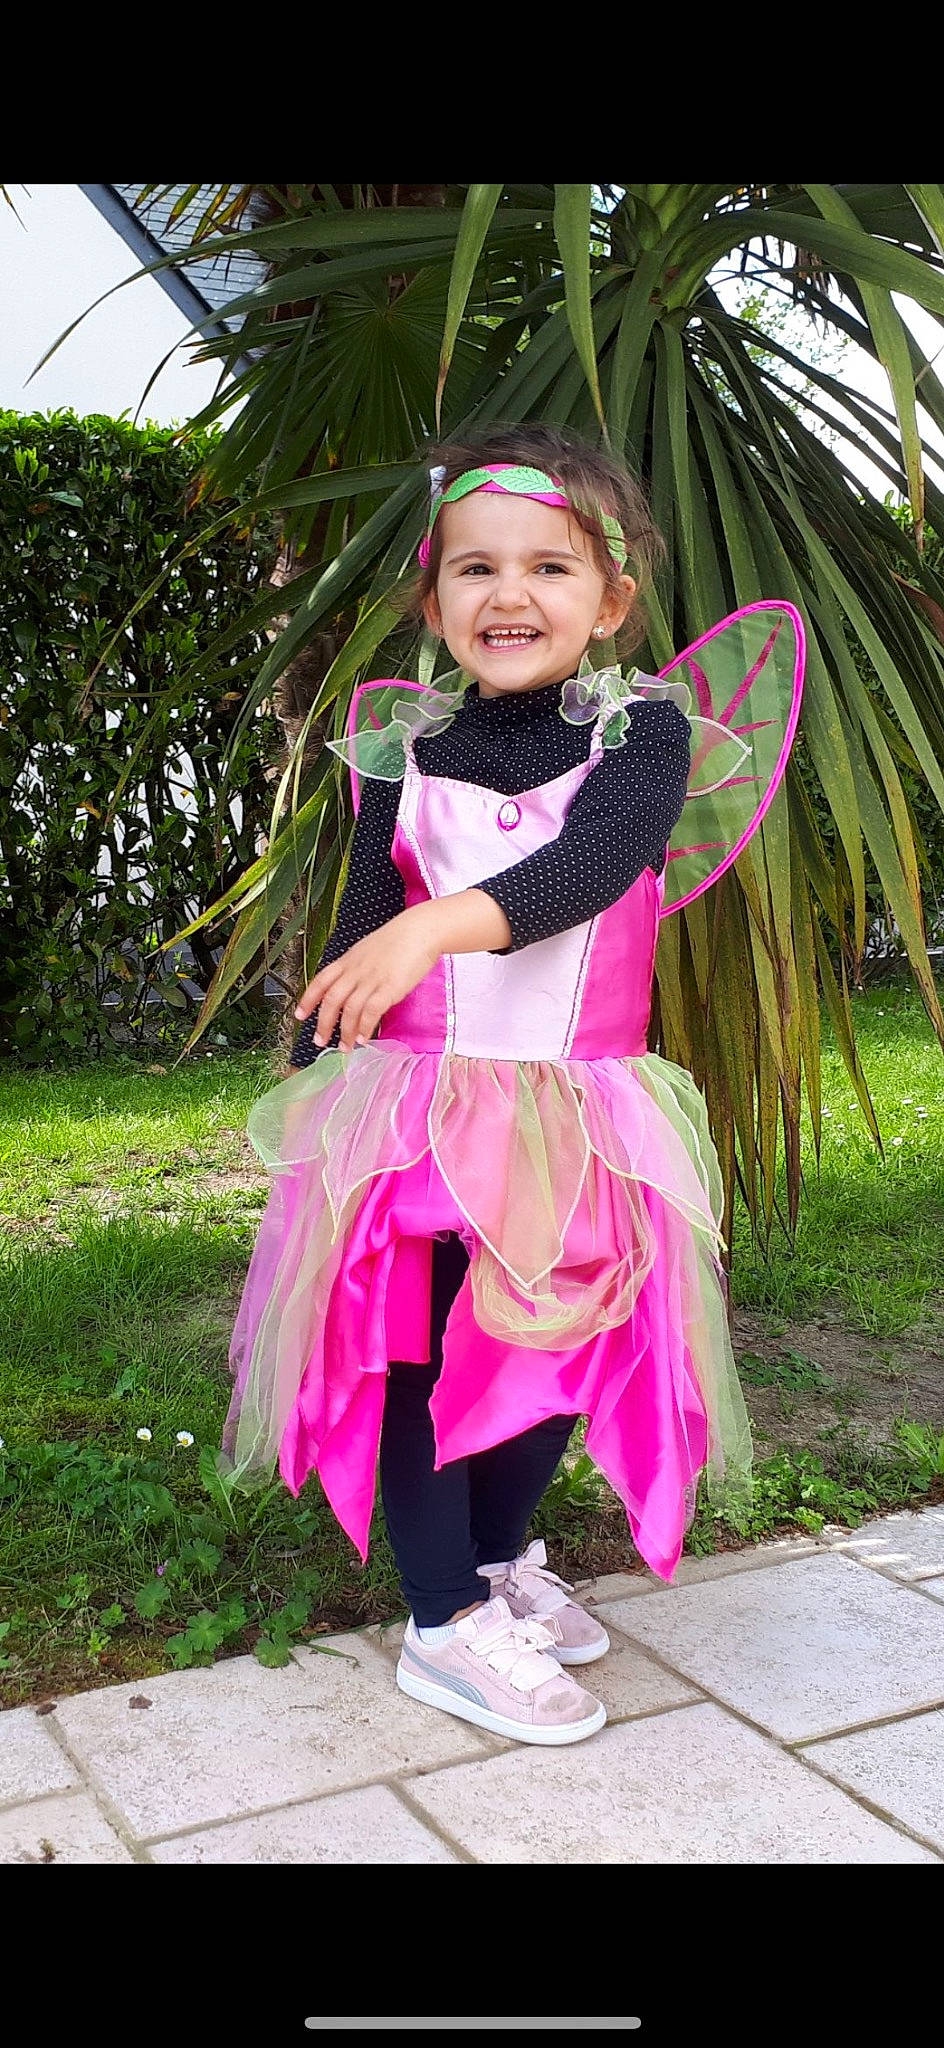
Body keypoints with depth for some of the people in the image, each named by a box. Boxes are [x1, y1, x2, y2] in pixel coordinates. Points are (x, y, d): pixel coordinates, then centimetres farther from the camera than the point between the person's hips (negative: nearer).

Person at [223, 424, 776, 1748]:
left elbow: (589, 864, -25)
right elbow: (360, 930, 6)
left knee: (565, 1340, 12)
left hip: (577, 1113, 1)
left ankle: (502, 1555, 38)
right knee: (416, 1349, 1)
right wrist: (309, 1070, 6)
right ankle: (446, 1623, 18)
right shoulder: (405, 753, 0)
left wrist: (443, 922, -40)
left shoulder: (641, 735, -5)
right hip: (417, 1104, 0)